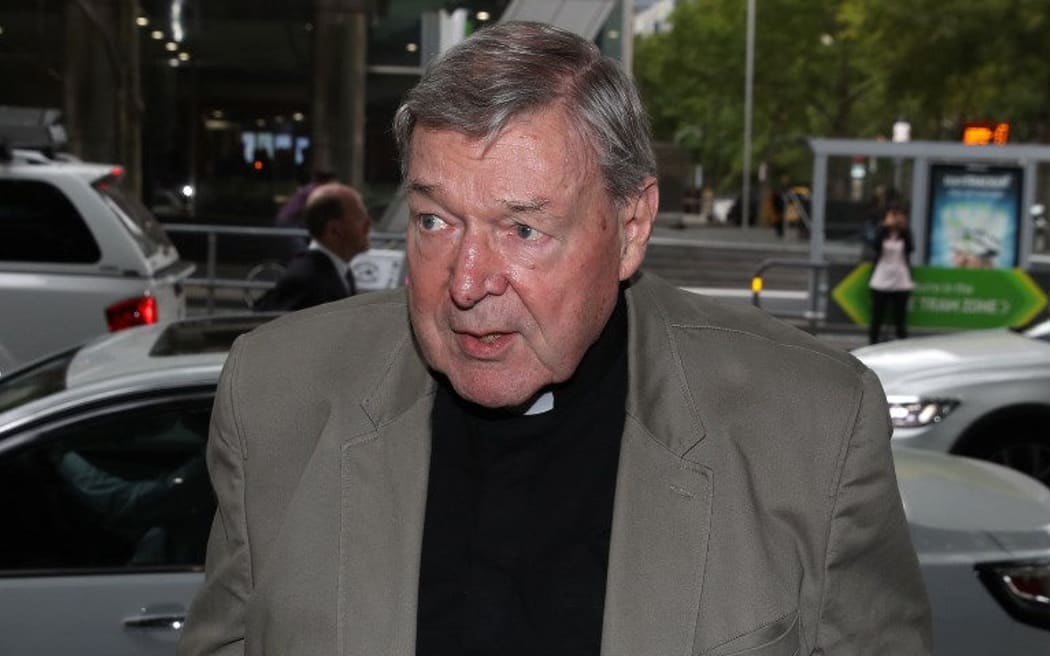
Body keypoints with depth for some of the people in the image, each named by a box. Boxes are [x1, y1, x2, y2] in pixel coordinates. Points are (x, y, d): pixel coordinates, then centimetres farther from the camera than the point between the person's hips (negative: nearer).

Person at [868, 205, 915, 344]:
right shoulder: (882, 232, 5)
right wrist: (885, 226, -18)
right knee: (877, 318, 2)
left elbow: (910, 248, -13)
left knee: (900, 318, 1)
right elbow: (876, 245, -16)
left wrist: (904, 228, -15)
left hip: (901, 281, 0)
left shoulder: (905, 233, 6)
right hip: (881, 281, 0)